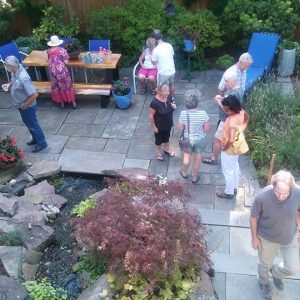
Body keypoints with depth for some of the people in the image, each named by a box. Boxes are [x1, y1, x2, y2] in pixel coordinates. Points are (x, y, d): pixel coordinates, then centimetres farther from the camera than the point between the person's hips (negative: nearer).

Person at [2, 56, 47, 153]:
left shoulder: (23, 78, -35)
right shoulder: (16, 71, -8)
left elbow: (34, 95, -34)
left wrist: (25, 105, -22)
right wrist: (9, 85, -2)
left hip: (27, 107, -9)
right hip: (21, 105, 9)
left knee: (33, 124, 9)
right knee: (28, 122, 25)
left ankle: (41, 143, 27)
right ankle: (36, 139, 44)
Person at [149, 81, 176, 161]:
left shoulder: (168, 97, -14)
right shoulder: (155, 102, -33)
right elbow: (151, 115, -22)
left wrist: (174, 106, -17)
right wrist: (153, 127, -15)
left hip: (168, 124, 6)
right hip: (159, 126, -6)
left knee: (167, 137, 29)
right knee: (159, 139, 21)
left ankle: (167, 149, 55)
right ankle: (159, 152, 47)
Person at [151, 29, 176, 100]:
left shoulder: (156, 50, -20)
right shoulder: (169, 45, -6)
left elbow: (154, 63, -9)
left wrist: (151, 58, 8)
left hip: (163, 73, -5)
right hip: (172, 71, 5)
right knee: (171, 85, 28)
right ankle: (172, 98, 45)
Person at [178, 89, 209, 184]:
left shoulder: (183, 114, -25)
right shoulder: (203, 114, -25)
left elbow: (180, 128, -13)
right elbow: (206, 129, -15)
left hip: (187, 139, 0)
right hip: (200, 139, 0)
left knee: (186, 156, 27)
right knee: (197, 157, 24)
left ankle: (184, 172, 52)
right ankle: (195, 177, 42)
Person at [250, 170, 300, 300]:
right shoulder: (262, 197, -35)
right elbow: (254, 217, -17)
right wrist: (254, 237, -7)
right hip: (267, 238, -2)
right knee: (265, 264, 22)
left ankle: (275, 272, 50)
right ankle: (263, 282, 57)